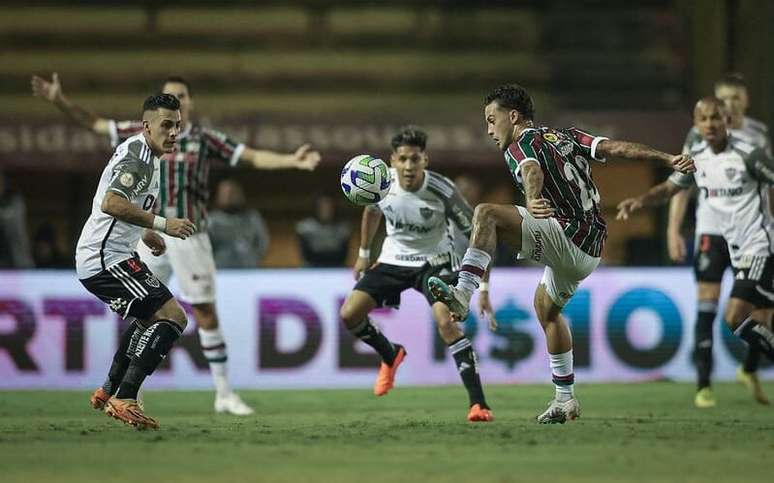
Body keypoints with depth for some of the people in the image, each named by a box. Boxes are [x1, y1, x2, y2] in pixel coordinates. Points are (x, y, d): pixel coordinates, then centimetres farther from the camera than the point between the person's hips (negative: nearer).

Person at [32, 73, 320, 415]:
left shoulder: (205, 139, 1)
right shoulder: (143, 134, 6)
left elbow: (254, 157, -4)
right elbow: (94, 124, 11)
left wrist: (292, 161, -18)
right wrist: (59, 101, 2)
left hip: (189, 236, -2)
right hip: (151, 235, 2)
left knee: (206, 312, -2)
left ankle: (224, 393, 4)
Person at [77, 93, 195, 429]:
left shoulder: (139, 153, 19)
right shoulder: (138, 154, -15)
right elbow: (111, 203, -30)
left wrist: (145, 233, 30)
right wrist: (161, 224, -30)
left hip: (94, 259, 11)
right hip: (107, 259, -11)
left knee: (150, 318, 29)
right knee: (173, 316, -18)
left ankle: (108, 392, 33)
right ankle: (124, 400, -21)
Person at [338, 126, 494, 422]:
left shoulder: (442, 190, -26)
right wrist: (364, 254, 15)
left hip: (434, 261, -4)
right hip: (393, 260, 4)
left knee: (446, 322, -26)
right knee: (349, 314, -6)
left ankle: (478, 403, -25)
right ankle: (391, 356, 27)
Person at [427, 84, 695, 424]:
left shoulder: (520, 146, -2)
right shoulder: (566, 137, 21)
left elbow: (534, 172, -26)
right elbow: (617, 148, 9)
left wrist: (532, 201, -48)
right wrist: (669, 159, 3)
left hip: (565, 236, -9)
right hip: (590, 252, 9)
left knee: (486, 214, -20)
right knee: (546, 306, 30)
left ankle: (462, 294, -34)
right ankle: (566, 400, 33)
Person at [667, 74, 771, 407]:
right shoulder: (700, 135, -2)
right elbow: (682, 184, 0)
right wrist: (673, 230, -7)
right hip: (711, 230, -3)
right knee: (707, 303, -6)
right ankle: (704, 386, -3)